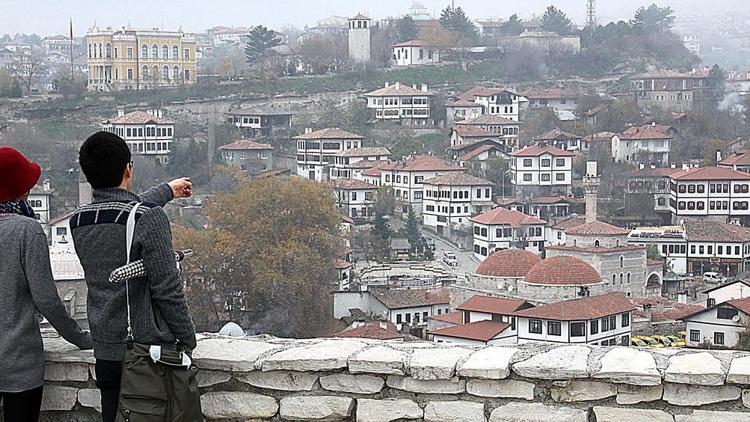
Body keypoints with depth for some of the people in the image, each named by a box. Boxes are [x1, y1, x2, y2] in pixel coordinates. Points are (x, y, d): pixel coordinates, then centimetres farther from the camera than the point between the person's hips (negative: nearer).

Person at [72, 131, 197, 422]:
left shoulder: (78, 222, 3)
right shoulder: (149, 218, -17)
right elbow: (168, 289, -18)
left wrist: (167, 190, 38)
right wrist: (188, 340, -5)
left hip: (106, 354, 6)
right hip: (150, 352, -6)